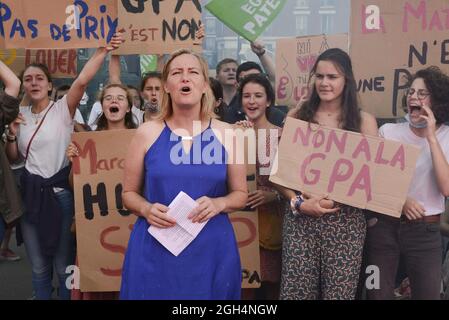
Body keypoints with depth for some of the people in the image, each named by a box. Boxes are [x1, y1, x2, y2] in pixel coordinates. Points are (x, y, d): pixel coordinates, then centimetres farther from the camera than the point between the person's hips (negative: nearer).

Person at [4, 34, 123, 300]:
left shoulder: (63, 109, -7)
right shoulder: (21, 115, 8)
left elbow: (82, 81, -25)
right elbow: (14, 159, 15)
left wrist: (104, 50, -35)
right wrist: (12, 135, -4)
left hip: (60, 192, -4)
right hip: (31, 194, 4)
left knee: (64, 265, 4)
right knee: (39, 266, 14)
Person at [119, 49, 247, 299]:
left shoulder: (226, 134, 1)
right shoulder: (147, 133, 1)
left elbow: (241, 193, 7)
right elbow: (129, 193, 7)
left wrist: (218, 204, -13)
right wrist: (146, 209, -13)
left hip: (211, 249, 0)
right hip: (155, 250, 0)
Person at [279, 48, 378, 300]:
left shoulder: (363, 121, 4)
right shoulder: (299, 117, 6)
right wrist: (299, 202, -12)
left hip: (345, 219, 0)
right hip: (301, 217, 1)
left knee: (339, 292, 5)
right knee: (295, 291, 3)